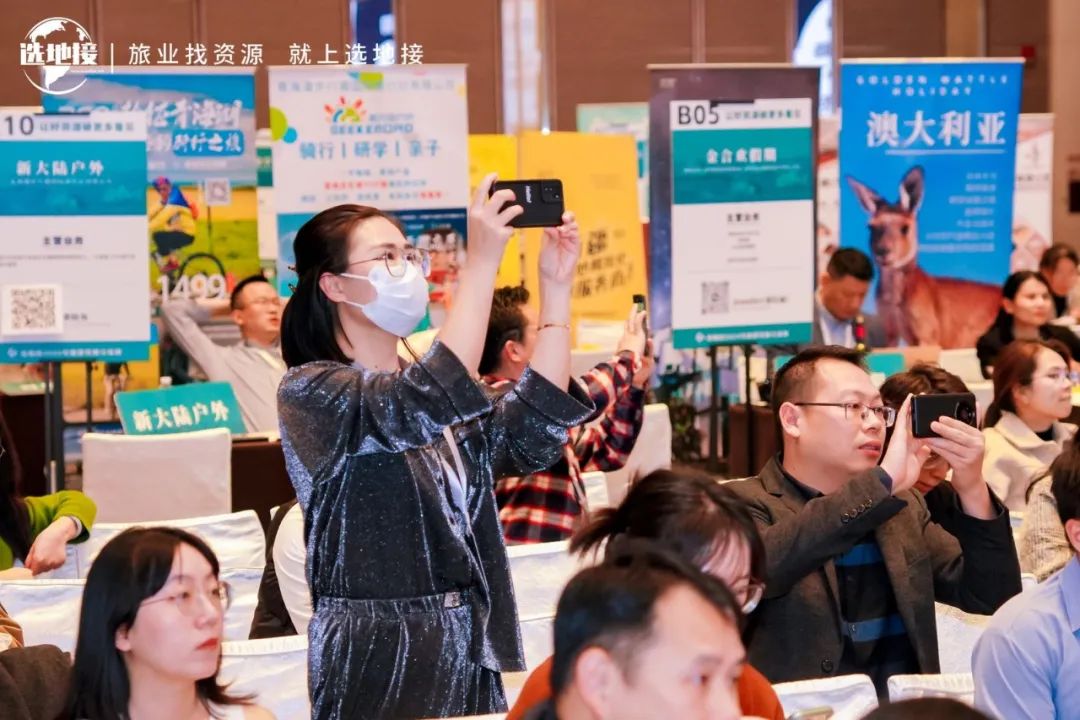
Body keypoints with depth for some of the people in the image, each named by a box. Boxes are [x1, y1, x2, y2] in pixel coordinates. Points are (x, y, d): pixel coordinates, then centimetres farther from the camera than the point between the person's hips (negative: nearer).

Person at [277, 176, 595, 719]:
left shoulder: (429, 383, 13)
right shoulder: (310, 391, -9)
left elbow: (532, 435, -4)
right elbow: (425, 404, -27)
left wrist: (555, 287, -7)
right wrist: (481, 262, -29)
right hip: (379, 659, -6)